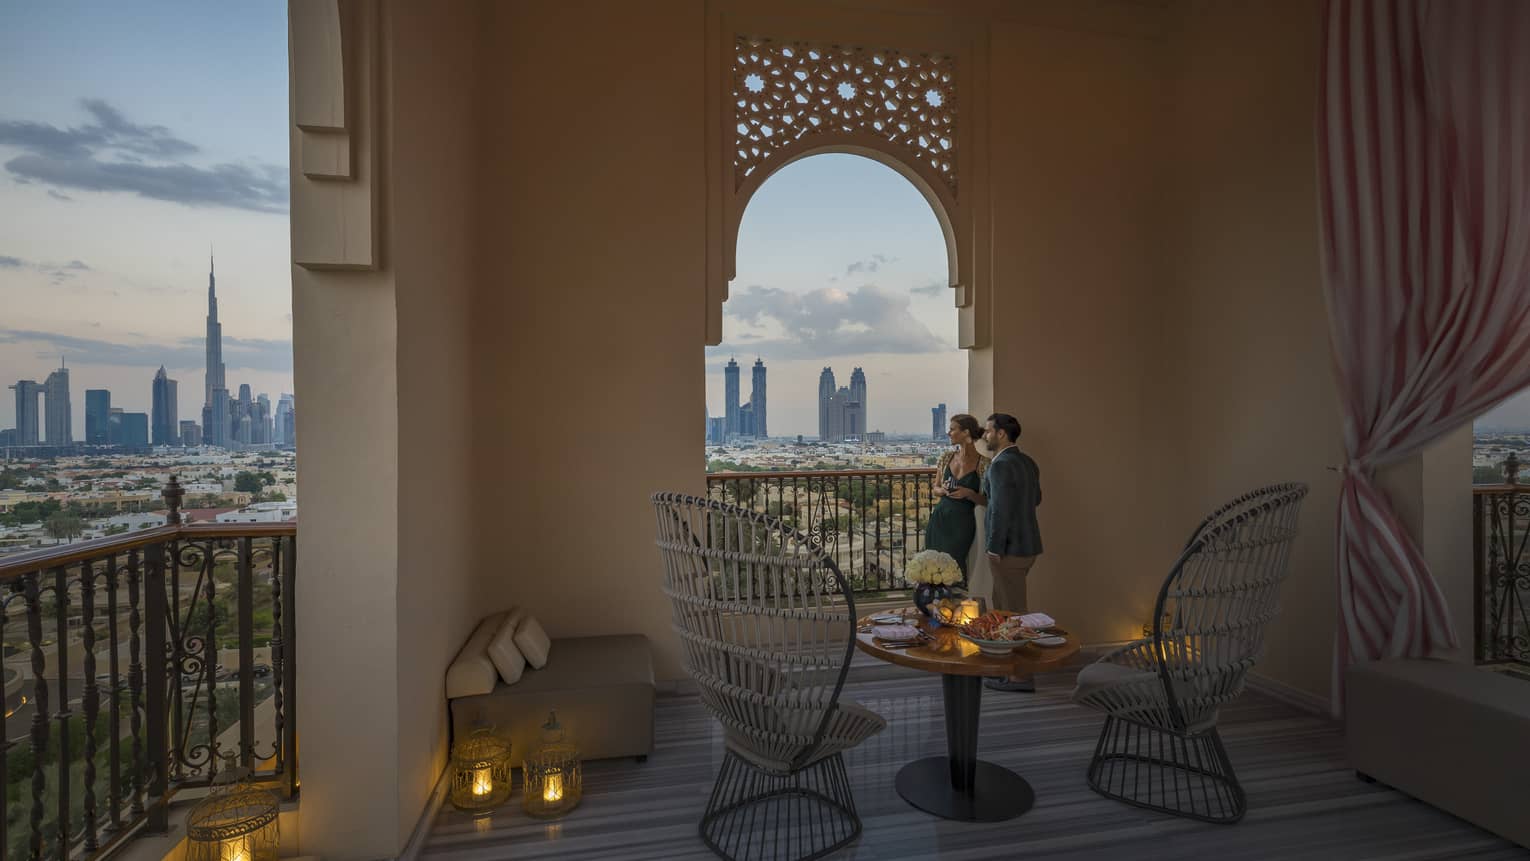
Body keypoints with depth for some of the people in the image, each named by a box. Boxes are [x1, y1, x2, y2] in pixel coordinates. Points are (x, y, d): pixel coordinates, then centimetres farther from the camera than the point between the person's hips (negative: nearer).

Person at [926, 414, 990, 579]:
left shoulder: (983, 462, -7)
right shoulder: (947, 457, 6)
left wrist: (968, 493, -19)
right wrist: (942, 490, -7)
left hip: (962, 522, -4)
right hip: (939, 518, 4)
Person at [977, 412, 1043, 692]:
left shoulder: (1001, 465, -18)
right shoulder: (1028, 462, 10)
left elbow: (1001, 510, -22)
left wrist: (994, 549, -16)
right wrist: (987, 498, 22)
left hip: (1010, 548, -9)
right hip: (1027, 544, 9)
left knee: (1013, 610, 0)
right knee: (1002, 605, 22)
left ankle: (1021, 676, 9)